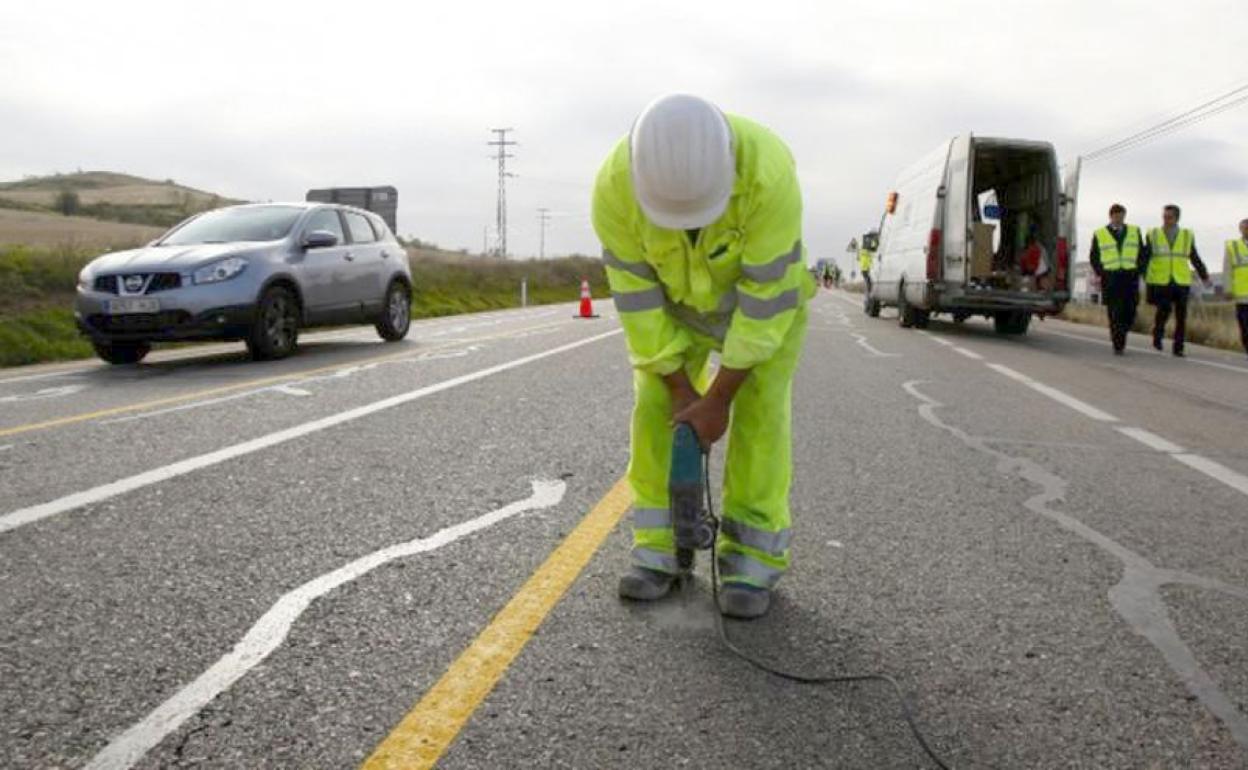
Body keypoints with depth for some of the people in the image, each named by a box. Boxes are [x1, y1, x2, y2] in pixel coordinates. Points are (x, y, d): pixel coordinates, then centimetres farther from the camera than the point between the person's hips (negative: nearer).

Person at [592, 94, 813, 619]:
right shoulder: (615, 183, -31)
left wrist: (719, 399, -28)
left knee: (759, 412, -11)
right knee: (656, 407, -7)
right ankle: (658, 551, 3)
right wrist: (678, 385, -18)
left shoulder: (768, 173, -40)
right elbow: (635, 291, -22)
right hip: (675, 298, 3)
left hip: (768, 291, -2)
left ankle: (752, 561, -2)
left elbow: (766, 296, -33)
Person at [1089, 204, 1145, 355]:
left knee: (1130, 312, -4)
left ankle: (1120, 334, 22)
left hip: (1130, 278, 2)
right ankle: (1118, 346, -1)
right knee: (1114, 314, -5)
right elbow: (1094, 257, 11)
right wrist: (1100, 274, 0)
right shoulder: (1099, 234, 7)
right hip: (1110, 278, -2)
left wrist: (1138, 271, 5)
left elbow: (1142, 253, 16)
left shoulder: (1134, 232, 13)